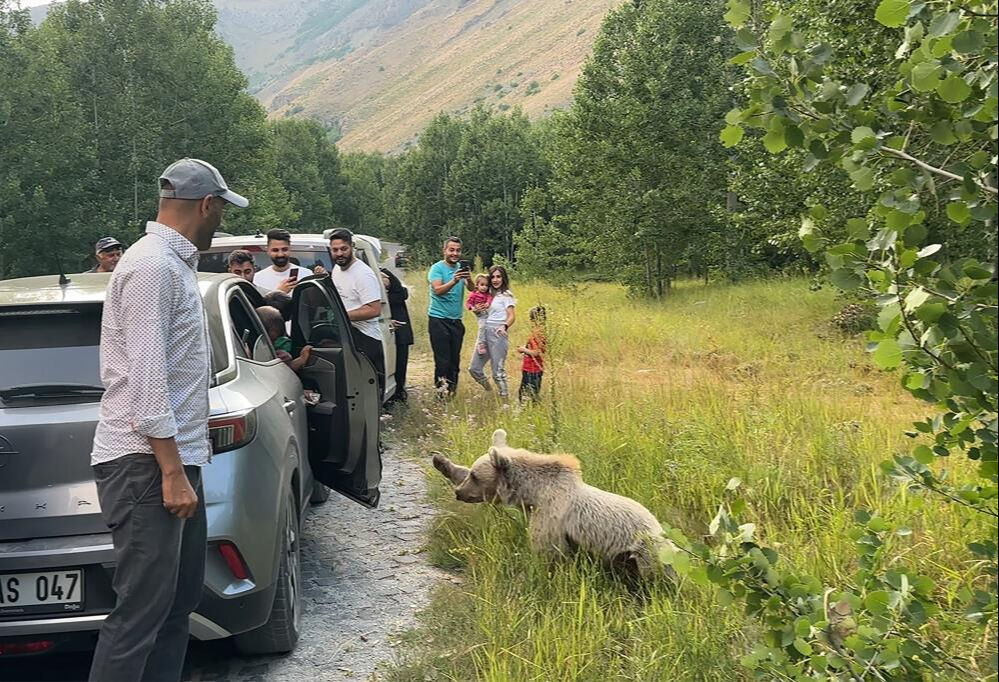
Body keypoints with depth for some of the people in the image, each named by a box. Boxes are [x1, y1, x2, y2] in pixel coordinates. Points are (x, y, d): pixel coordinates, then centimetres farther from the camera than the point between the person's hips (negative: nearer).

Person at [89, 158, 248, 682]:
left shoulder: (175, 263, 17)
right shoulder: (151, 265, -15)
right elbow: (146, 381, -21)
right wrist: (173, 473, -21)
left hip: (176, 459, 11)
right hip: (145, 463, -11)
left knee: (181, 598, 15)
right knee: (142, 610, -9)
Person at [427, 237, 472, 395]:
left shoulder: (462, 268, 8)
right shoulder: (437, 268, -7)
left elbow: (472, 288, -4)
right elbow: (438, 290, -21)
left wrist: (469, 279, -26)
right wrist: (454, 281, -38)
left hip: (456, 320, 5)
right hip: (438, 318, -5)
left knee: (455, 360, 9)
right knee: (442, 360, -8)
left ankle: (451, 390, 18)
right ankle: (440, 389, -3)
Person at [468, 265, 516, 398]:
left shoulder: (506, 295, -3)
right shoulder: (489, 294, 16)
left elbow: (512, 316, -13)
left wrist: (505, 326, -32)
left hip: (497, 334, -7)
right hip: (484, 332, 7)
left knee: (498, 371, -6)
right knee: (474, 368, 9)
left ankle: (504, 396, 4)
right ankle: (489, 392, 26)